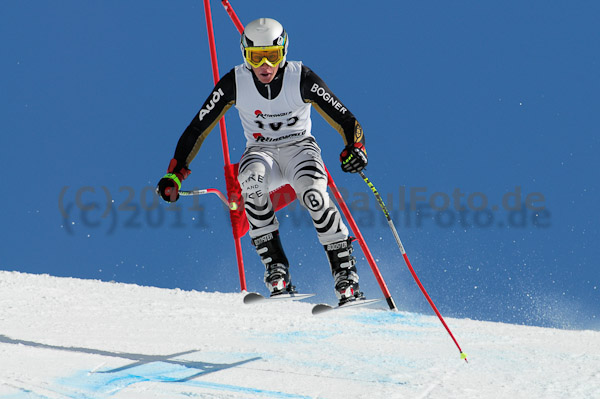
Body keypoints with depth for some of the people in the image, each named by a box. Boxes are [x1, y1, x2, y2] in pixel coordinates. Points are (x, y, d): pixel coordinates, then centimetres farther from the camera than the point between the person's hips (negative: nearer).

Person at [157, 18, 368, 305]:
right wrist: (175, 174, -15)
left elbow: (345, 119, -15)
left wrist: (355, 148, -37)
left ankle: (346, 275, -24)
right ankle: (277, 270, -30)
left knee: (313, 194, -33)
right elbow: (198, 127, -8)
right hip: (260, 152, 1)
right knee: (252, 180, -35)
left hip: (299, 148, -1)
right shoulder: (235, 83, -13)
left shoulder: (301, 79, -16)